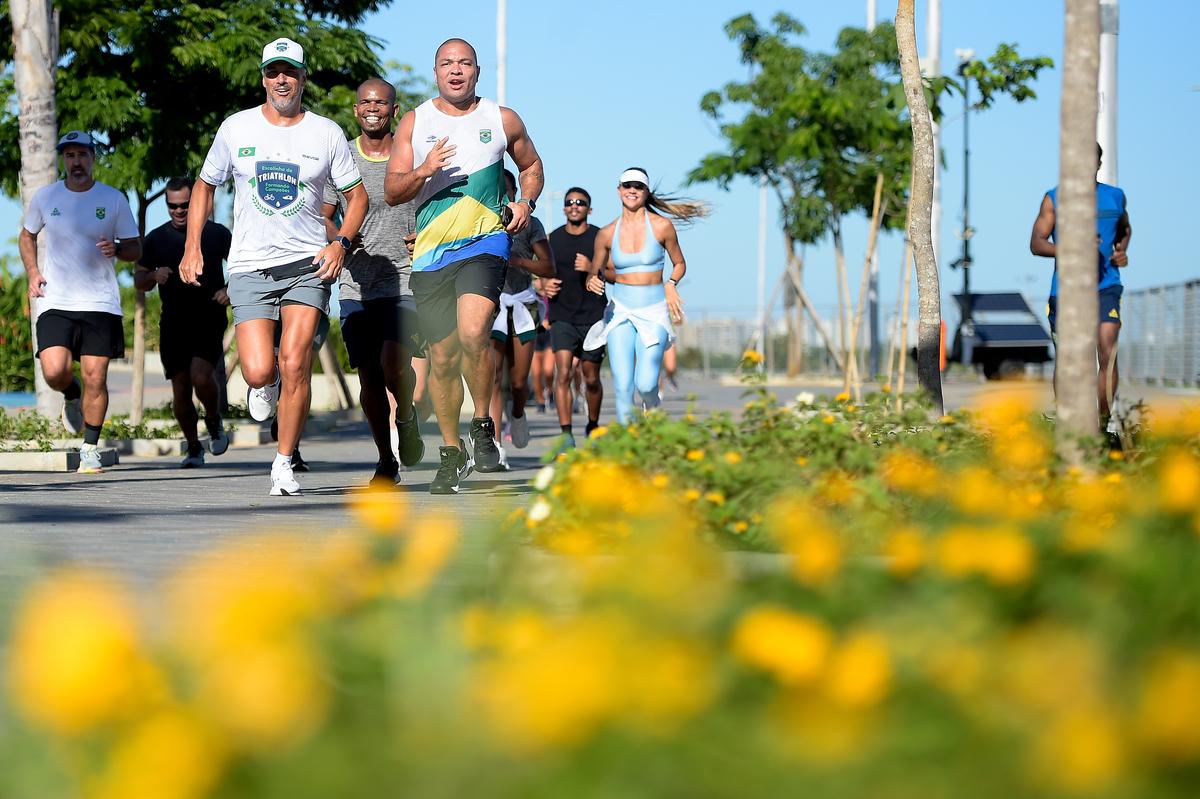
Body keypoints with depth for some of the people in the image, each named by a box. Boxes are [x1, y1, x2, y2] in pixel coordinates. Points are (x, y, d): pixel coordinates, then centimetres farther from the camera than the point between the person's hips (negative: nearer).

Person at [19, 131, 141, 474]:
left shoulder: (114, 199, 2)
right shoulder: (45, 197, 5)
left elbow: (135, 249, 8)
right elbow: (27, 236, 22)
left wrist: (116, 249, -14)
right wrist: (32, 272, 7)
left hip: (101, 304, 0)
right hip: (55, 302, 1)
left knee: (95, 378, -5)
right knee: (55, 371, -15)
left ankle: (90, 449, 10)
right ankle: (72, 397, 21)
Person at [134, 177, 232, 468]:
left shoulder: (217, 234, 2)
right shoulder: (156, 238, 7)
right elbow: (139, 281, 10)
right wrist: (154, 276, -13)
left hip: (209, 322, -3)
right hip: (173, 325, 3)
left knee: (201, 377, -22)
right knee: (180, 391, 2)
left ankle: (214, 422, 7)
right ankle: (194, 449, 18)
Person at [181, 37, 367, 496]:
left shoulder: (326, 133, 2)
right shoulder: (236, 128, 4)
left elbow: (357, 195, 10)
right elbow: (205, 185, 16)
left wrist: (341, 242, -6)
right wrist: (192, 246, 6)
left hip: (308, 265, 0)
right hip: (250, 267, 1)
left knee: (295, 364, -13)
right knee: (258, 371, -12)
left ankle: (284, 464, 2)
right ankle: (266, 385, 27)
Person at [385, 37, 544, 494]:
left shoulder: (502, 121, 8)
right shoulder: (414, 123, 7)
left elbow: (531, 165, 24)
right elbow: (392, 192, 5)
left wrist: (526, 202, 4)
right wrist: (423, 172, -15)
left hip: (485, 243, -2)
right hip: (431, 251, 2)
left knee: (473, 333, -26)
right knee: (443, 357, 5)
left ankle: (483, 427, -5)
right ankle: (451, 453, 20)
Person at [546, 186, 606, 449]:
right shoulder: (553, 239, 8)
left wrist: (592, 269, -18)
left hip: (593, 316, -1)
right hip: (562, 317, 1)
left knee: (591, 379, 7)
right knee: (563, 372, -15)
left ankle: (593, 426, 30)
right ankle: (566, 434, -19)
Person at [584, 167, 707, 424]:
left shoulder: (661, 226, -3)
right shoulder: (607, 234, 3)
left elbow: (679, 264, 11)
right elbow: (595, 273, 14)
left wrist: (671, 284, -7)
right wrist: (593, 281, -8)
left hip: (653, 313, -1)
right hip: (620, 312, 1)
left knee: (645, 384, -11)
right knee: (623, 387, -10)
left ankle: (652, 411, 24)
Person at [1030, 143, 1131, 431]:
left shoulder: (1115, 197, 11)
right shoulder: (1054, 199, 2)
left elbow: (1125, 229, 31)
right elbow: (1036, 244, -3)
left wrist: (1122, 250, 8)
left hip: (1105, 288, 1)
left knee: (1108, 353, -15)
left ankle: (1105, 419, -9)